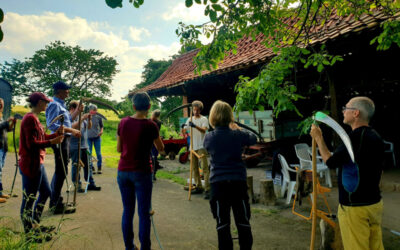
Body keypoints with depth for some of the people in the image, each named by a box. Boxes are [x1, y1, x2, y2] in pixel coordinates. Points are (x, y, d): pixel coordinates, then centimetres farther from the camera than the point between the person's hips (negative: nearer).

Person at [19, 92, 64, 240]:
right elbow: (32, 144, -21)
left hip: (37, 163, 11)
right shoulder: (30, 118, -17)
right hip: (30, 165, -11)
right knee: (29, 199, 1)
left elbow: (41, 138, 15)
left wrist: (57, 134, 3)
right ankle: (29, 233, 14)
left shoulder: (34, 118, 15)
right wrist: (52, 142, -24)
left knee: (45, 192, 20)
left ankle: (35, 225, 33)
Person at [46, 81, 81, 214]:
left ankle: (54, 201, 29)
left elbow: (68, 120, 24)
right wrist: (72, 130, -24)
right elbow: (52, 125, -23)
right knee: (61, 172, -6)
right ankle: (57, 205, 3)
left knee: (60, 171, 17)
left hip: (64, 140, 11)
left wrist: (78, 110, 17)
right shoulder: (54, 104, -13)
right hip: (60, 140, -11)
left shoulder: (61, 105, 18)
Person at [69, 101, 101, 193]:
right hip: (75, 146, -8)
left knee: (87, 165, 10)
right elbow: (73, 127, -24)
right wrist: (82, 118, -25)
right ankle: (77, 186, 8)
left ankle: (91, 184, 17)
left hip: (84, 145, 8)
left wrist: (89, 119, -3)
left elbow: (89, 127, 15)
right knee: (76, 166, 0)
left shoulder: (81, 116, 15)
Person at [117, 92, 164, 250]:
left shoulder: (123, 123, 0)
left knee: (127, 211, 14)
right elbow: (160, 148, 1)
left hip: (123, 172, 4)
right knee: (143, 213, 3)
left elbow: (119, 149, 8)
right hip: (142, 173, -4)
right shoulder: (150, 125, -11)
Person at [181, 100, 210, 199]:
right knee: (194, 168, 11)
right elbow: (183, 132, 9)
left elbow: (204, 130, -19)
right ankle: (199, 187, 21)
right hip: (192, 147, 6)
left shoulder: (204, 119, -2)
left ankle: (207, 189, -12)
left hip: (201, 146, -6)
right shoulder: (190, 120, 14)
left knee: (204, 168, -11)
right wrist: (183, 127, -13)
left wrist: (195, 126, -35)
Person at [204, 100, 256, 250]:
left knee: (222, 222, 9)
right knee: (243, 221, 12)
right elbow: (253, 138, 16)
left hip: (218, 183, 0)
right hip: (238, 181, 0)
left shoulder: (208, 138, -4)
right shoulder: (237, 135, -5)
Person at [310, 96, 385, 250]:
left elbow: (331, 162, -17)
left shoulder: (355, 138, -22)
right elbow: (379, 169, 15)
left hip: (355, 207, -9)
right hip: (375, 203, 9)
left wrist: (318, 138, -6)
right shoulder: (376, 137, 7)